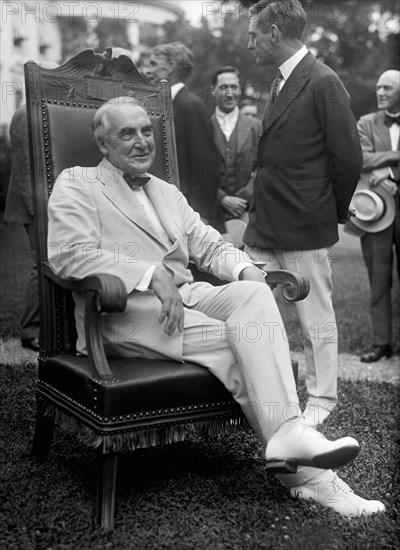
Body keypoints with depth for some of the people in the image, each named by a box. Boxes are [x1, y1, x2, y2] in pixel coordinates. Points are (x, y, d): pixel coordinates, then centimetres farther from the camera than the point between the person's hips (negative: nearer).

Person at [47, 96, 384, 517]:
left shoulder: (168, 193, 28)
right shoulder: (75, 184, 7)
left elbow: (210, 246, 22)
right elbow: (69, 254, -10)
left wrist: (245, 268, -2)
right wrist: (152, 275, -21)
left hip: (186, 296, 6)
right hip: (126, 310, -5)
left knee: (254, 293, -26)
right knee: (237, 337, -26)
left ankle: (288, 436, -33)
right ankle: (304, 471, -22)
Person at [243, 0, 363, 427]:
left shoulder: (322, 82, -12)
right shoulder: (280, 82, 14)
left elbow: (348, 158, -11)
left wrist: (333, 213, 0)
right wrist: (257, 208, 12)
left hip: (305, 229, -8)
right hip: (264, 225, 8)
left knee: (316, 320, 5)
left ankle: (321, 400, 22)